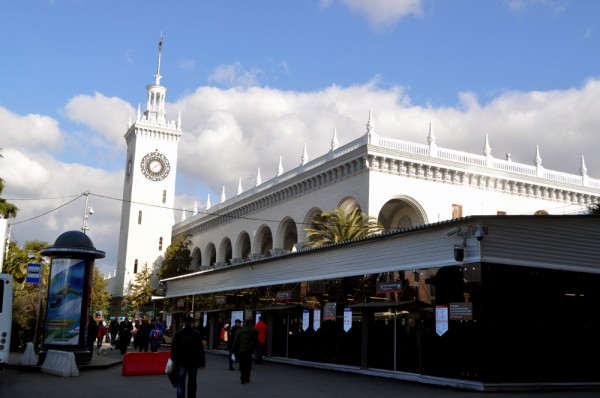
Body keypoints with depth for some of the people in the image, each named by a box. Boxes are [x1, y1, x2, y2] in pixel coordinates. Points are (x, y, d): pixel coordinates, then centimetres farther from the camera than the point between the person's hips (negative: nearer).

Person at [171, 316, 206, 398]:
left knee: (180, 383, 1)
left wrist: (174, 360, 7)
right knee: (192, 382, 13)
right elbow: (200, 349, -6)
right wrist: (202, 362, -3)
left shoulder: (178, 333, 1)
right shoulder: (197, 334, -4)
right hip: (193, 362, 0)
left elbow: (173, 348, 2)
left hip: (181, 361, 0)